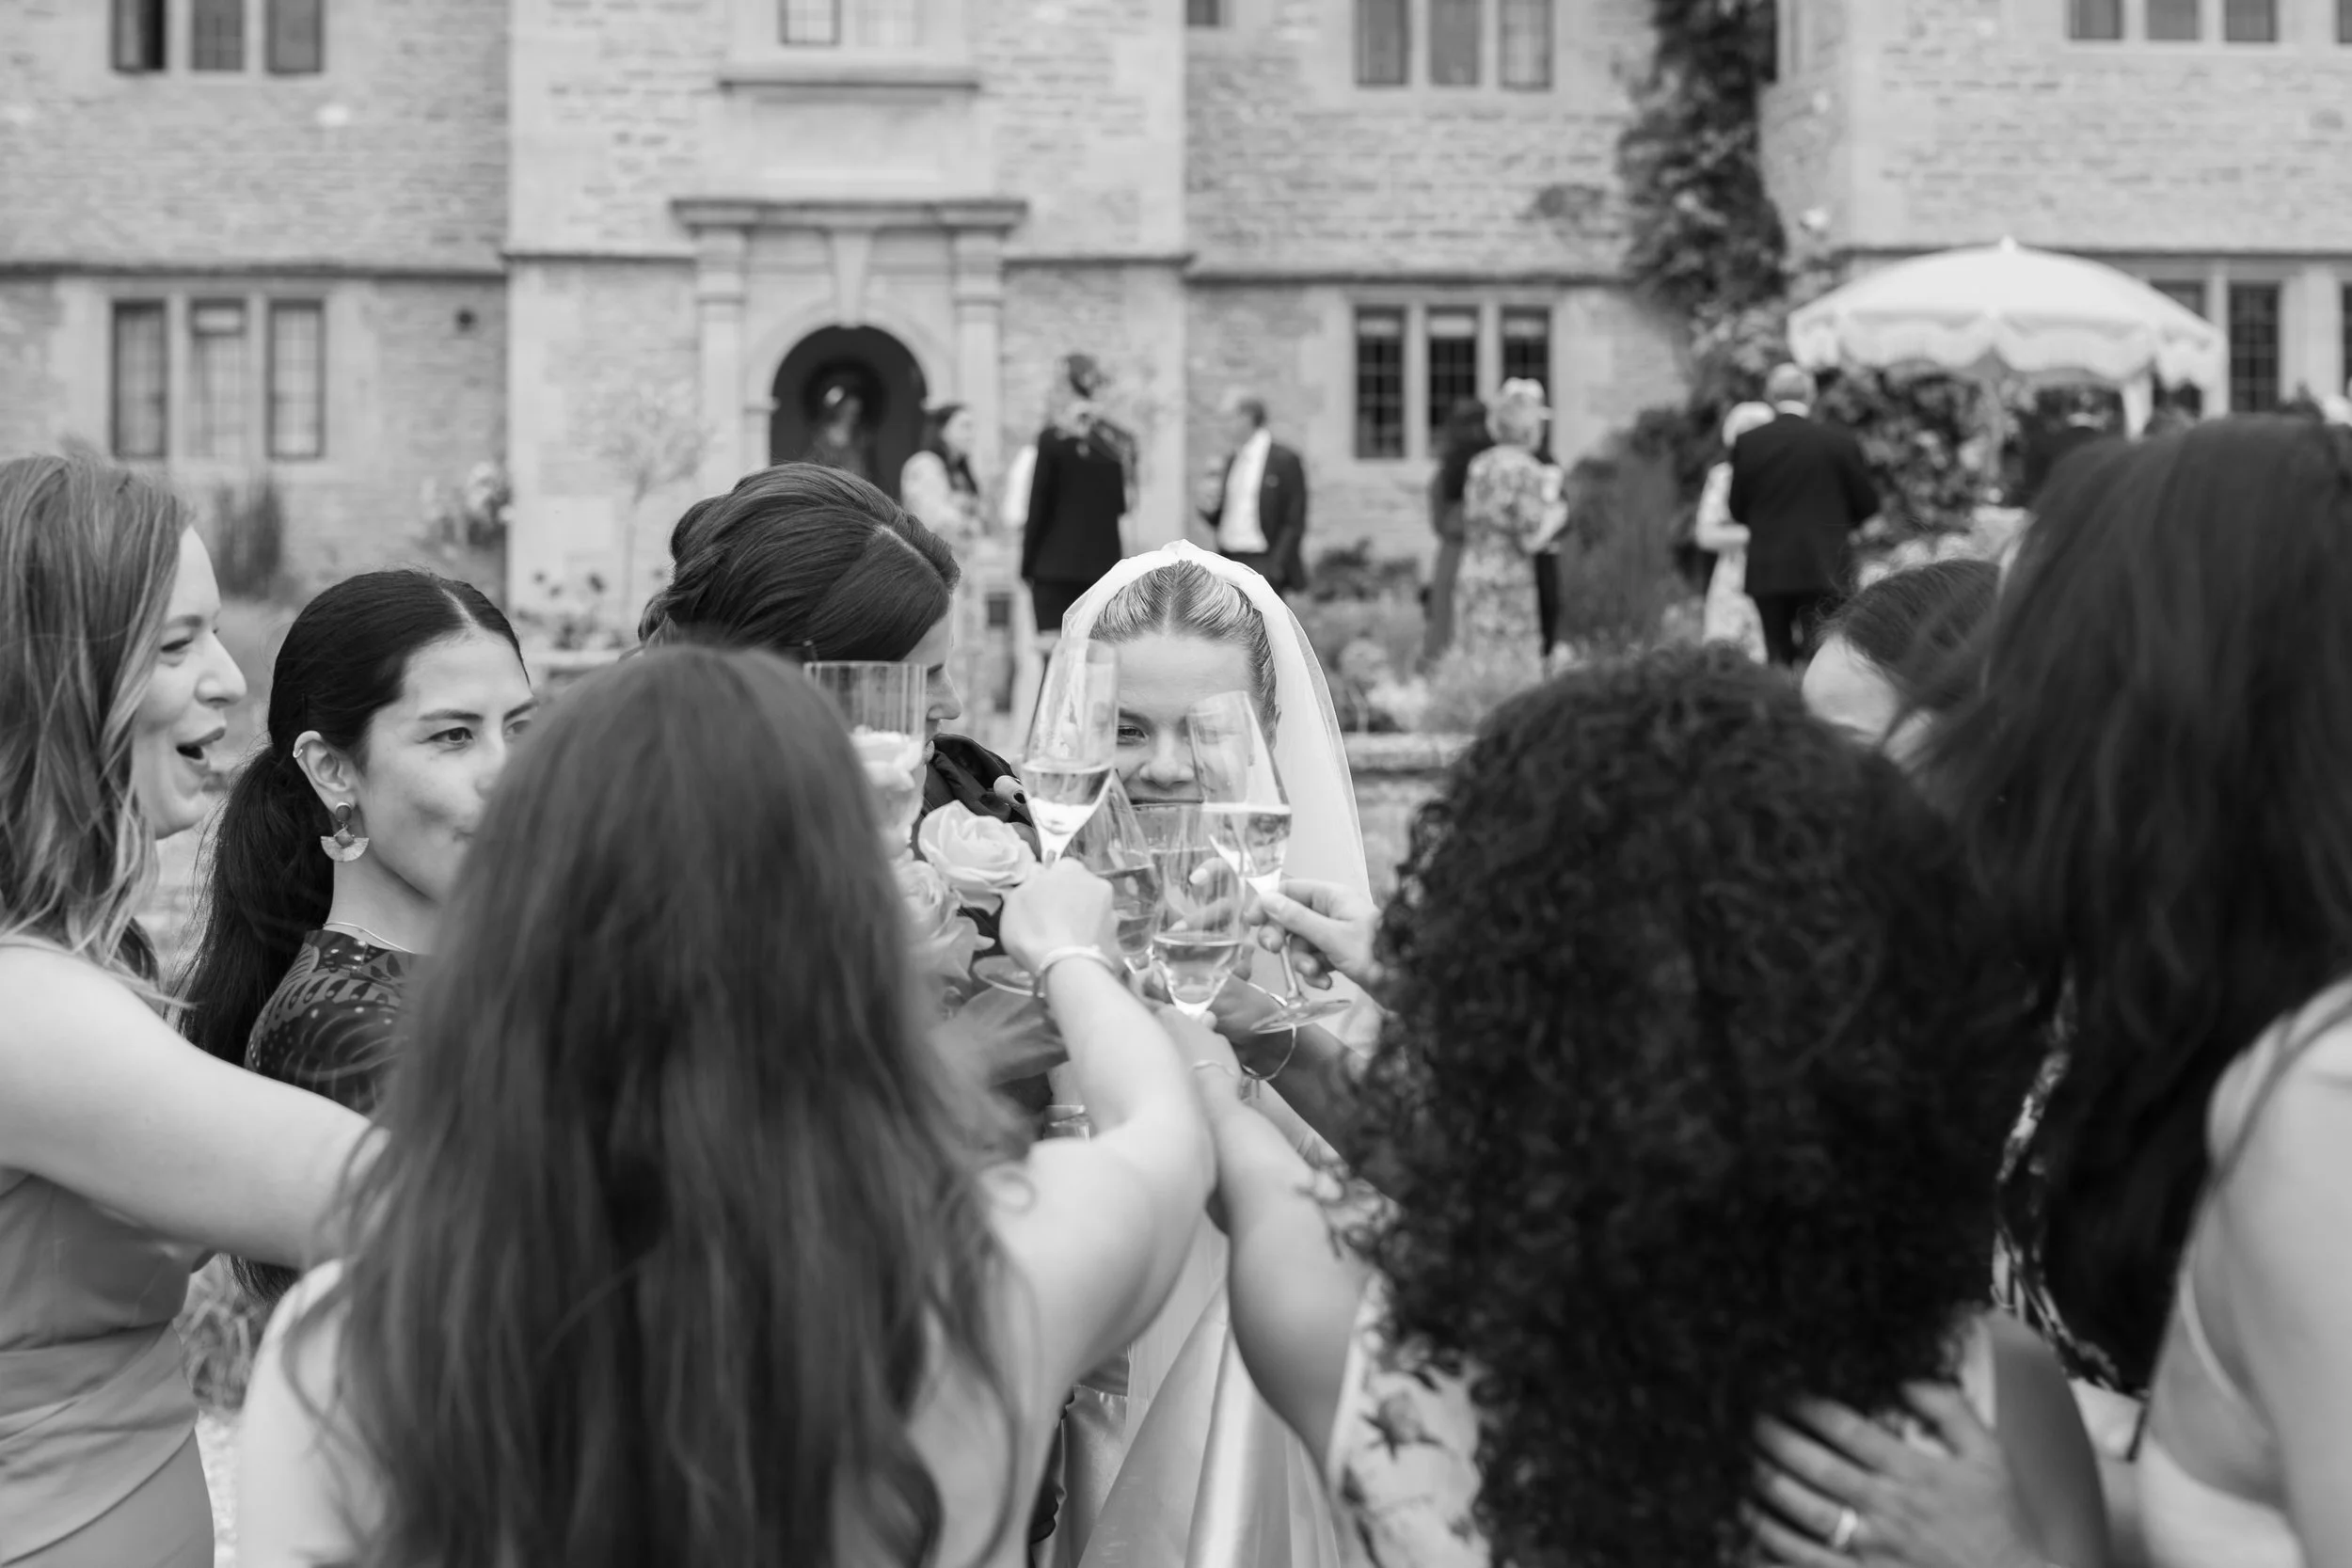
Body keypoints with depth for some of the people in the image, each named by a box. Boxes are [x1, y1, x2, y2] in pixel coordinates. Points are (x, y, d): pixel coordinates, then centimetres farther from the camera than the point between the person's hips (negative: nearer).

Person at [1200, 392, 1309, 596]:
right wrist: (1209, 511, -2)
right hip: (1229, 561, 7)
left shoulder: (1285, 460, -7)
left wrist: (1277, 565, -16)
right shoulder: (1232, 460, 15)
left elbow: (1294, 522, -9)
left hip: (1263, 564, -7)